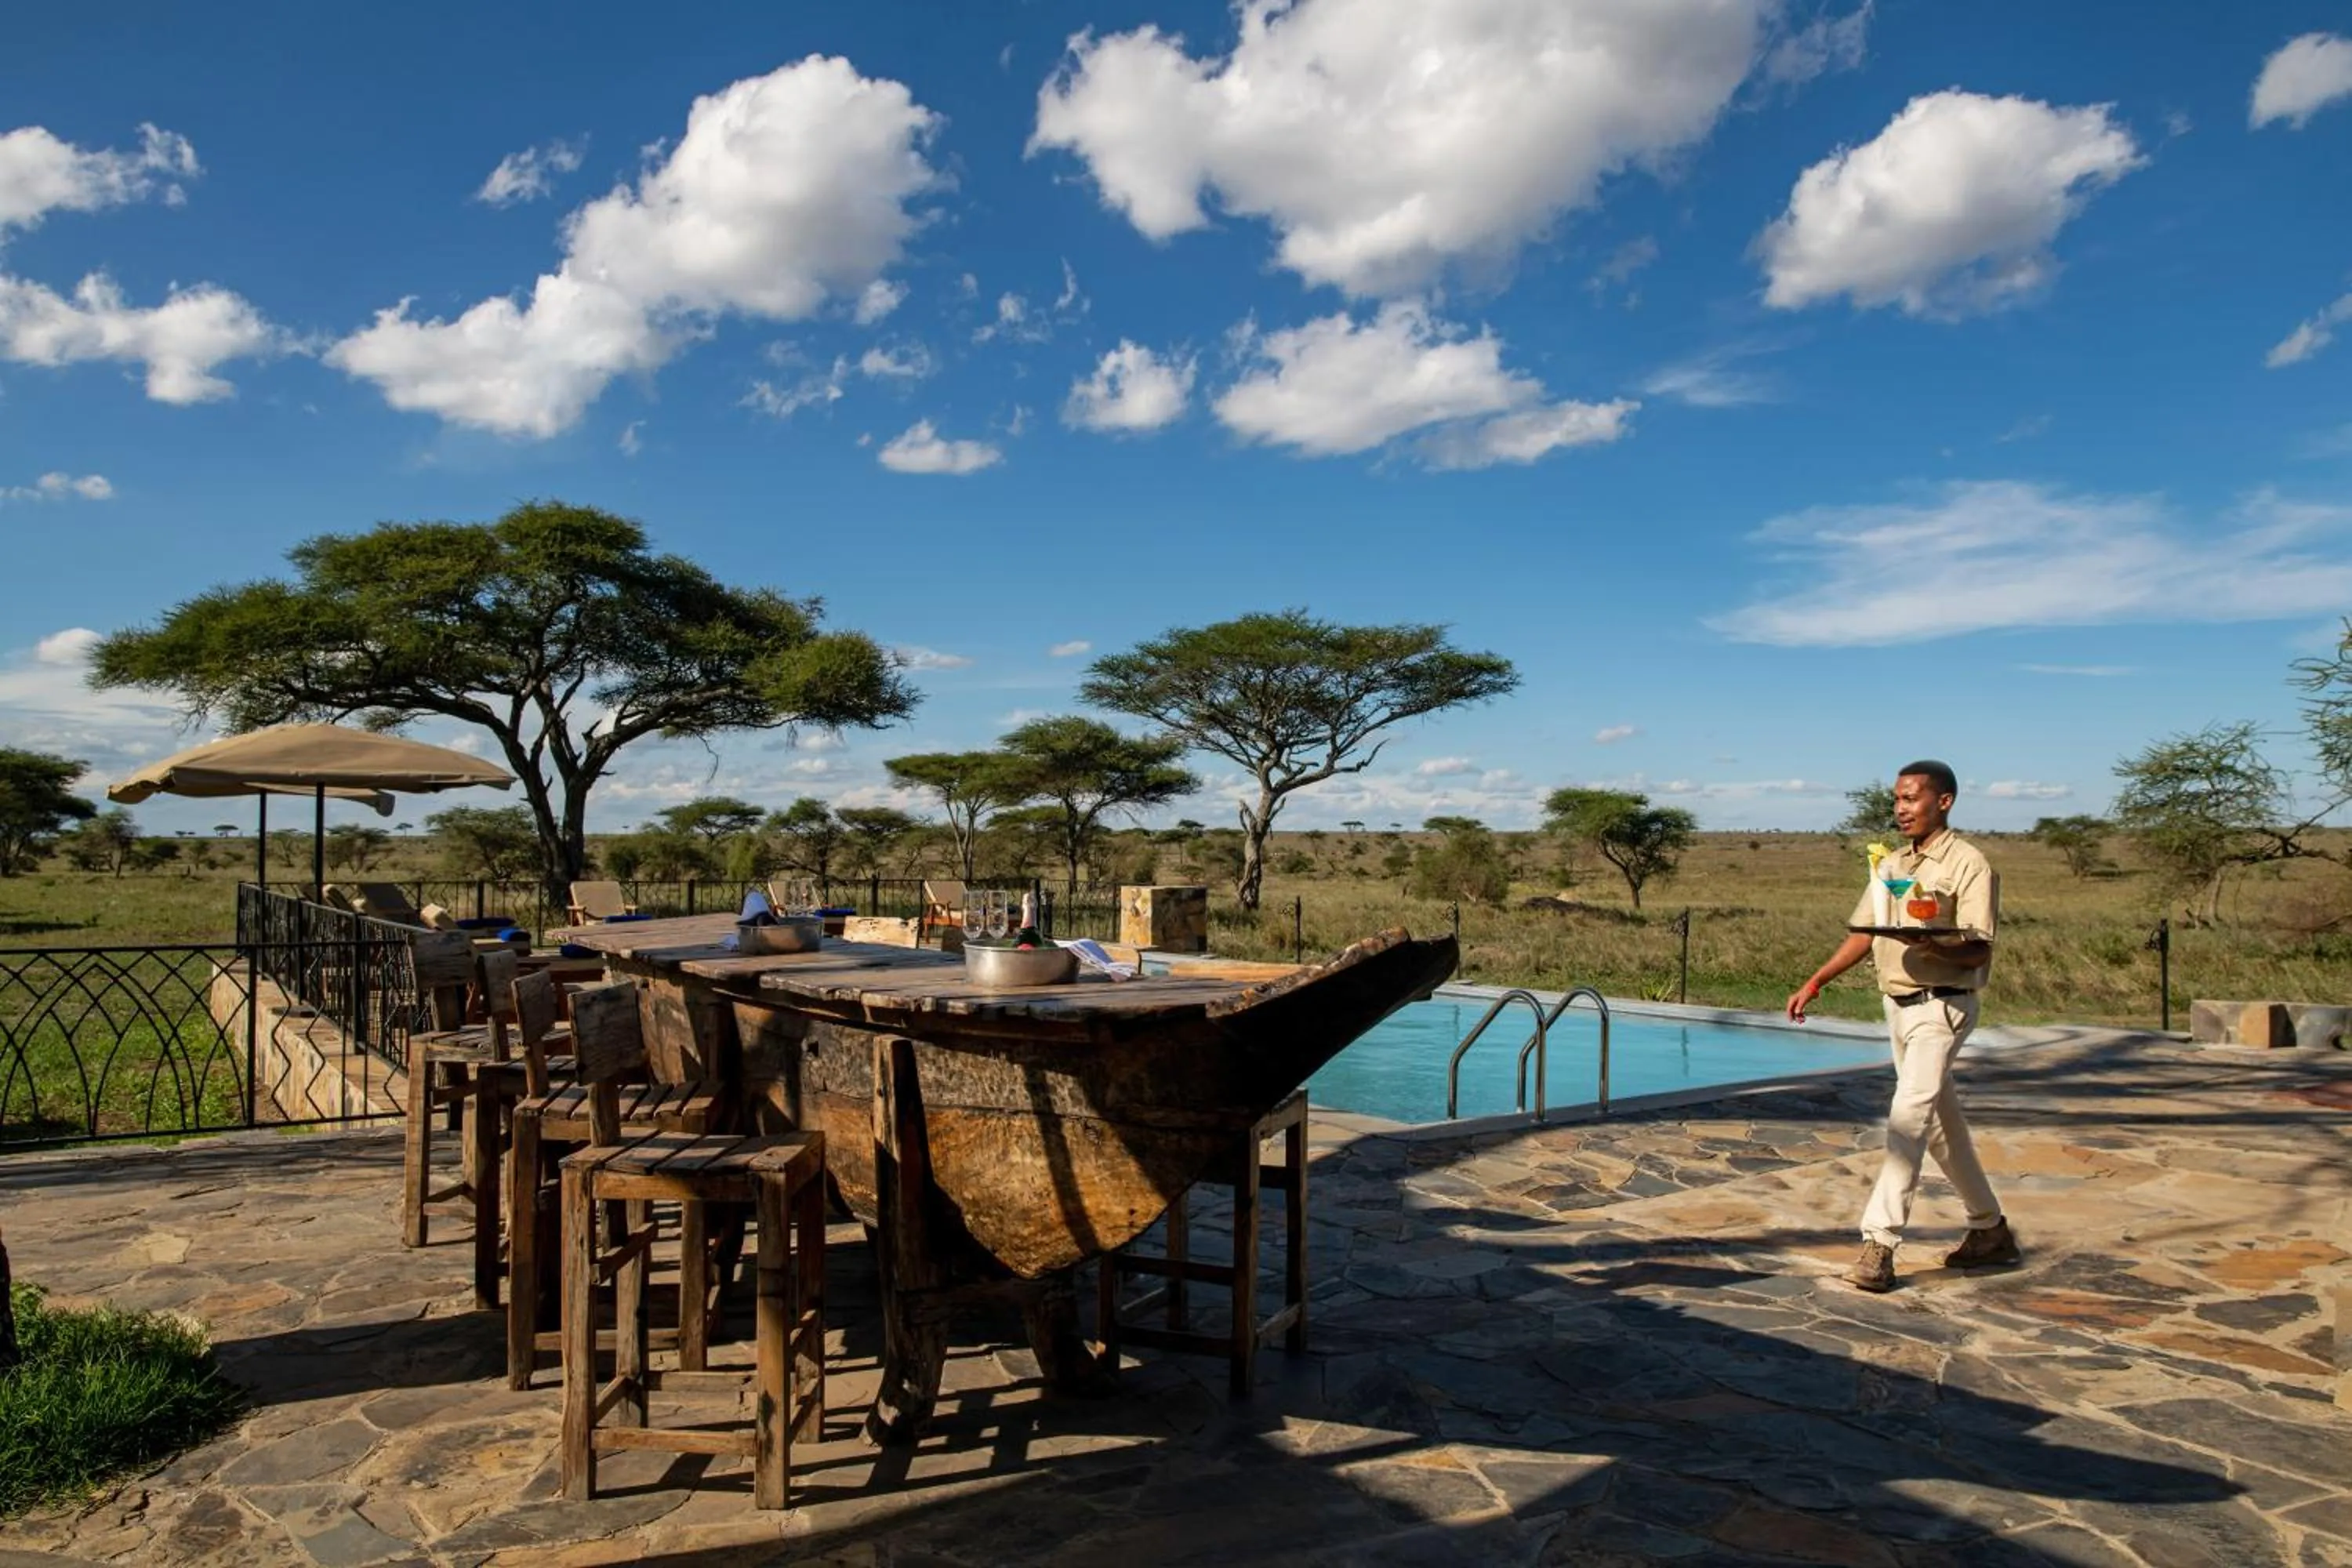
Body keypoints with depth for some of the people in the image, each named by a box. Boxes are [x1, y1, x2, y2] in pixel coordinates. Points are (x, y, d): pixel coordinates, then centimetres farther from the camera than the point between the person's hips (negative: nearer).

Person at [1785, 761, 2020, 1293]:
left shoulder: (1969, 864, -9)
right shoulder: (1891, 865, 13)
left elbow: (1977, 950, -16)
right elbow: (1862, 934, 16)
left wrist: (1931, 944, -36)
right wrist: (1814, 983, 9)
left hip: (1942, 1007, -8)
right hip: (1898, 1005, 8)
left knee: (1909, 1117, -16)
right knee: (1941, 1123, 16)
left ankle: (1880, 1243, -17)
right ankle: (1990, 1229, 31)